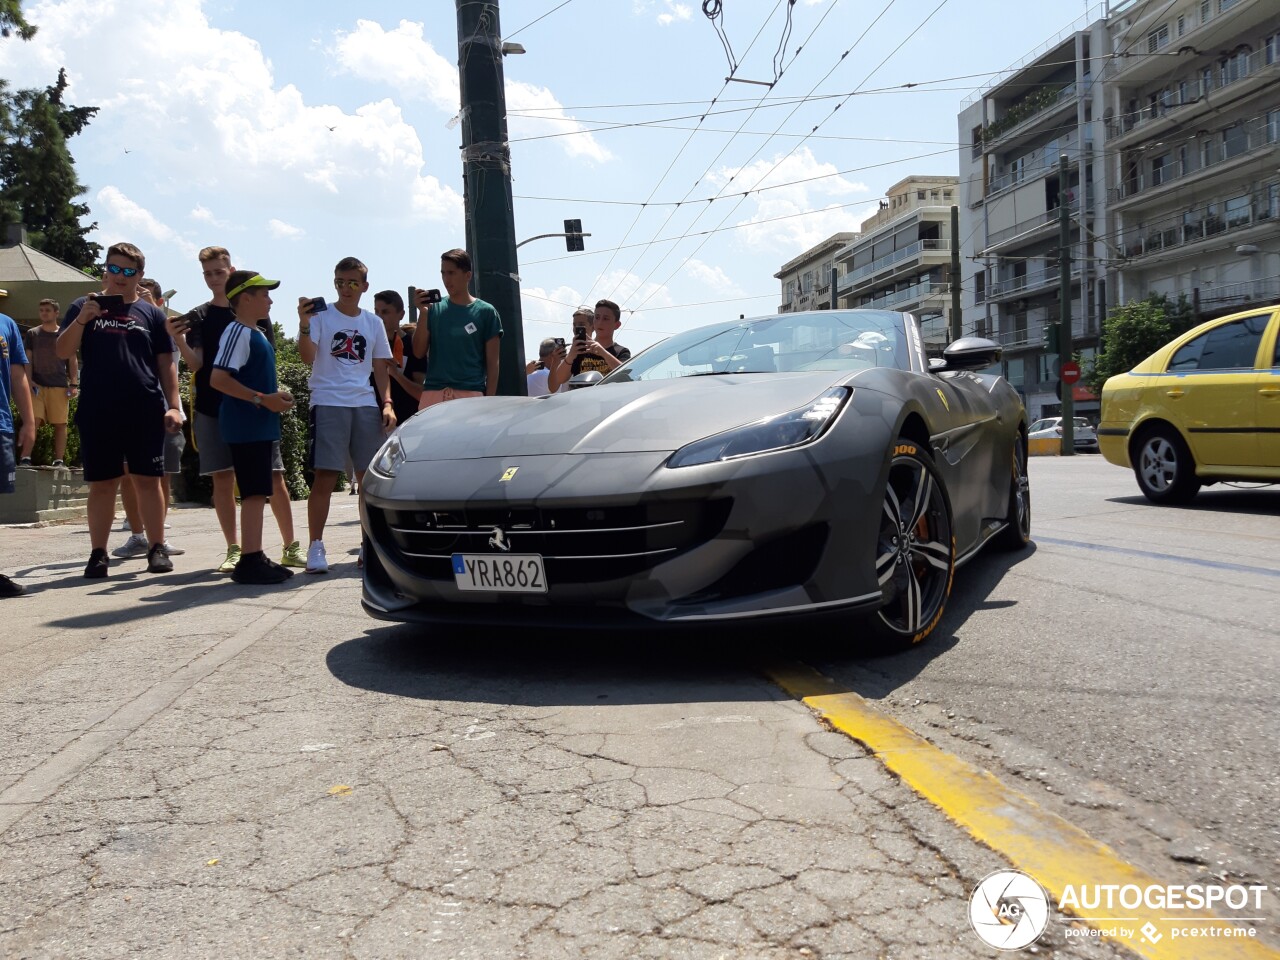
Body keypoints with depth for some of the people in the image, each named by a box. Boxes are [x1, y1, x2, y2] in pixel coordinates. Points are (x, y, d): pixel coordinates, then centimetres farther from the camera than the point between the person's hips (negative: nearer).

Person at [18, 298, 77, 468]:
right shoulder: (32, 333, 9)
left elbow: (72, 361, 8)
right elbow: (28, 359, 9)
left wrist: (74, 384, 0)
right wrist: (29, 380, -4)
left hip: (59, 386, 0)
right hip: (37, 385, 0)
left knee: (60, 423, 0)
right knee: (33, 420, -9)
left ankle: (59, 460, 4)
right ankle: (25, 458, -13)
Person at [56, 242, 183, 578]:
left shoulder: (151, 313, 11)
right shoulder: (84, 307, 10)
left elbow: (166, 364, 10)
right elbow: (63, 353, 3)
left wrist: (174, 406, 0)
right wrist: (81, 319, -13)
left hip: (145, 412, 0)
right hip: (97, 413, 0)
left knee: (147, 481, 2)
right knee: (102, 484, 4)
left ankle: (157, 549, 8)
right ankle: (98, 553, 10)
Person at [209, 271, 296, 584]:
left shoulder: (257, 334, 18)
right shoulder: (237, 332, -12)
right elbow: (217, 379, -20)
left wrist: (276, 394, 12)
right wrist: (262, 399, -20)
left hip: (261, 425, 10)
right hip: (245, 426, -10)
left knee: (258, 492, 11)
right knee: (254, 492, -10)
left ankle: (255, 557, 17)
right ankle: (248, 561, -7)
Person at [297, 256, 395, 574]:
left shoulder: (374, 323, 15)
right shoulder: (321, 316, 2)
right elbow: (307, 357, -11)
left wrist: (387, 403, 6)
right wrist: (304, 323, -25)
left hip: (366, 406, 4)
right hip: (328, 404, -4)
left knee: (370, 477, 6)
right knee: (325, 477, -7)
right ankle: (315, 547, -1)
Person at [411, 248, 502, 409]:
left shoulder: (485, 312, 4)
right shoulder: (434, 308, 11)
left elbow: (492, 363, 4)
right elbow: (419, 352, 7)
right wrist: (423, 313, -2)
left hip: (471, 394, -2)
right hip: (433, 393, 2)